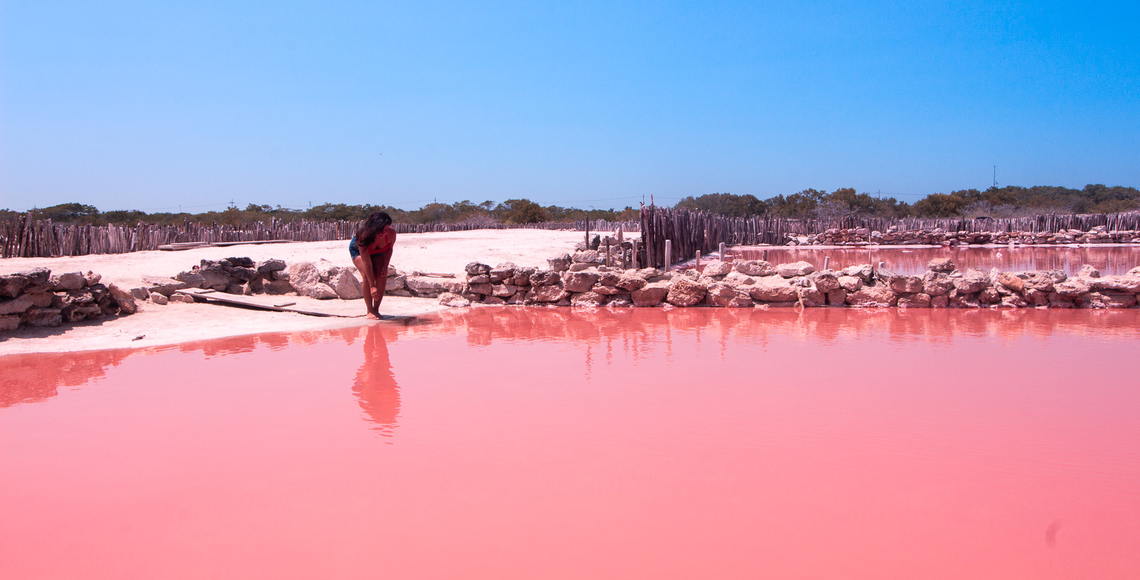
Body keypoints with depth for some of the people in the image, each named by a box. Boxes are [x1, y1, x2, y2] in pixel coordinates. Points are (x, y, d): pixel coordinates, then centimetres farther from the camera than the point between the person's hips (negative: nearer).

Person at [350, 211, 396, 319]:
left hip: (378, 252, 3)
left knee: (381, 276, -17)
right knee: (367, 276, -24)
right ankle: (370, 311, -14)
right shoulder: (363, 237, -42)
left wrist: (385, 266, -20)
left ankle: (376, 309, -5)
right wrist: (372, 286, -42)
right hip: (358, 250, -3)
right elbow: (367, 264, -40)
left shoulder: (391, 232, -32)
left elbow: (389, 248, -8)